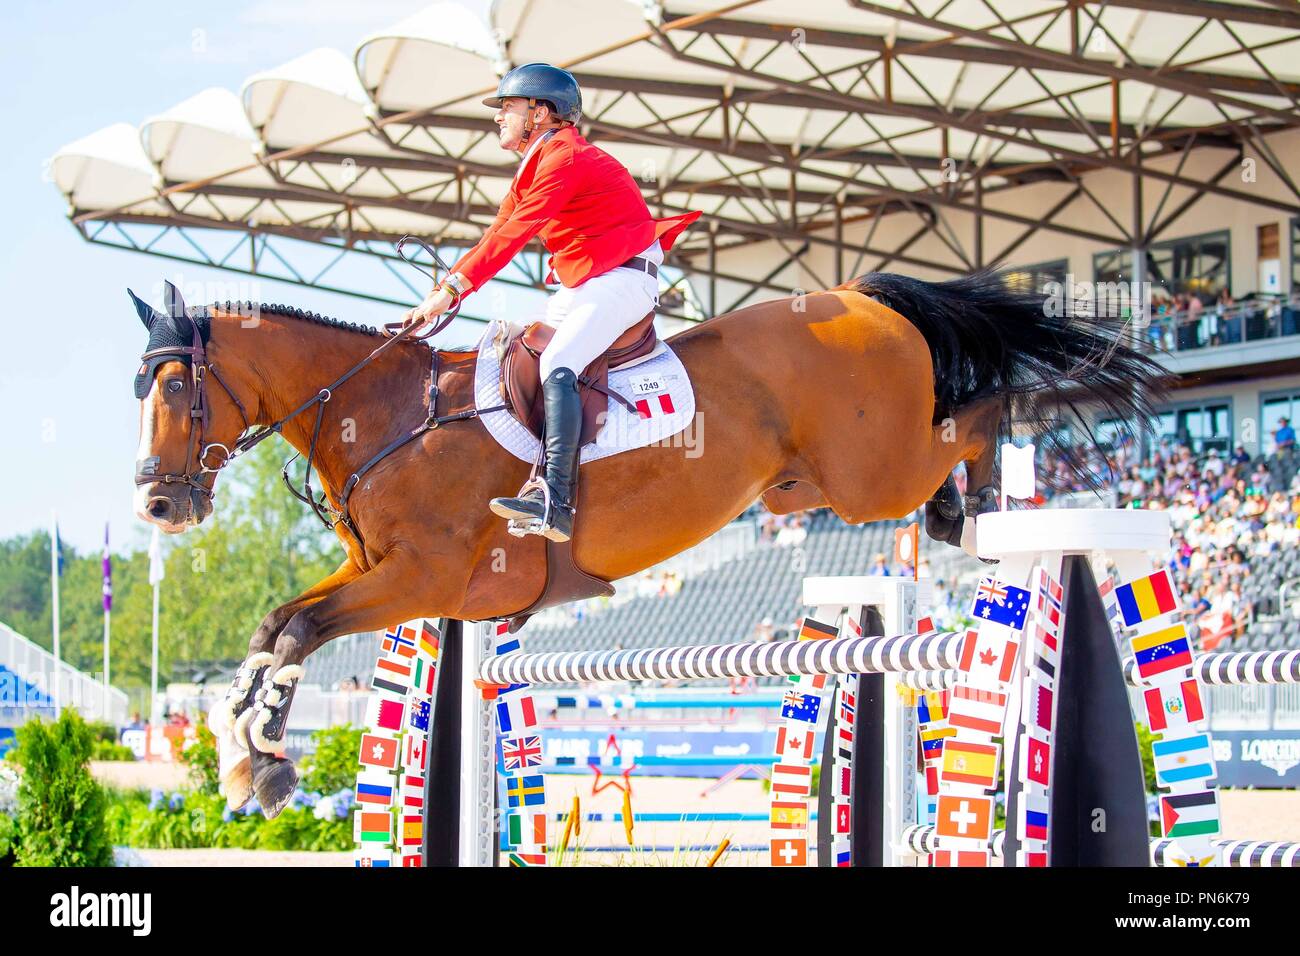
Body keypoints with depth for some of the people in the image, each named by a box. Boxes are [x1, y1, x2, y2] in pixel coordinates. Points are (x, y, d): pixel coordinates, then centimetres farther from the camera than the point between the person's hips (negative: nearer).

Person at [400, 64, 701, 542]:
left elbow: (513, 234, -23)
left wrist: (453, 288, -25)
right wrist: (439, 294, 4)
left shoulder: (565, 159, -16)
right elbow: (496, 237, 15)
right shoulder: (535, 166, 16)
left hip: (623, 280, -11)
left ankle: (554, 501, -40)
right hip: (580, 288, 11)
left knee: (557, 366, -29)